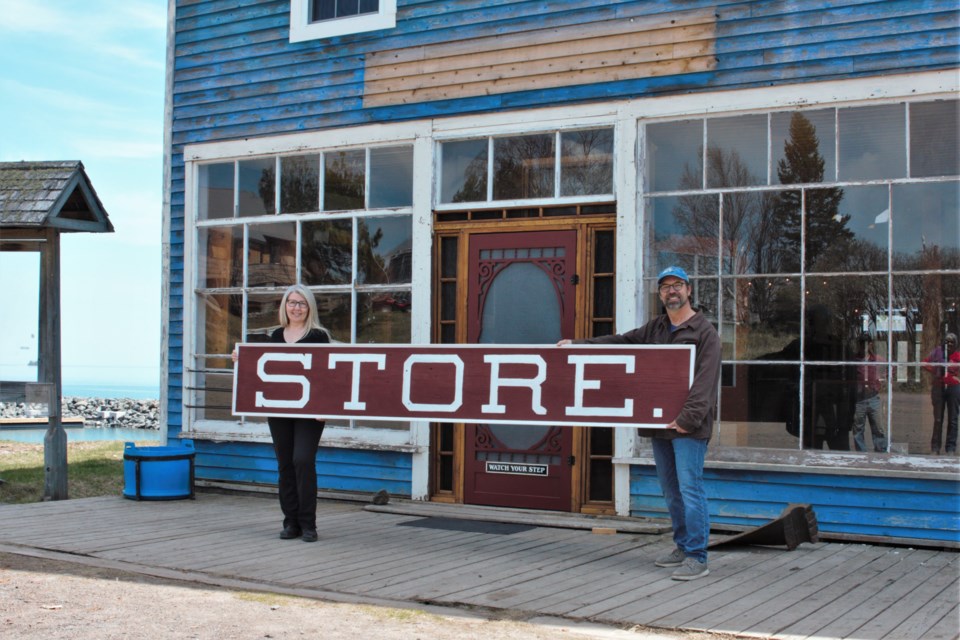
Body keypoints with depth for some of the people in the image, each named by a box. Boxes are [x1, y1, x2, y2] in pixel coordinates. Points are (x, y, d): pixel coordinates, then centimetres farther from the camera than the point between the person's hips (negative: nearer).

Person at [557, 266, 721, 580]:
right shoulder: (654, 329, 17)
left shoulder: (704, 332, -5)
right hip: (660, 424, 7)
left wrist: (688, 418, -21)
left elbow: (705, 381, -13)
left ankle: (697, 558, -6)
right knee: (671, 490, 13)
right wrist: (578, 344, 11)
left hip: (688, 426, -7)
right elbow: (619, 342, 19)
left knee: (690, 489, -10)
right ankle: (683, 547, 25)